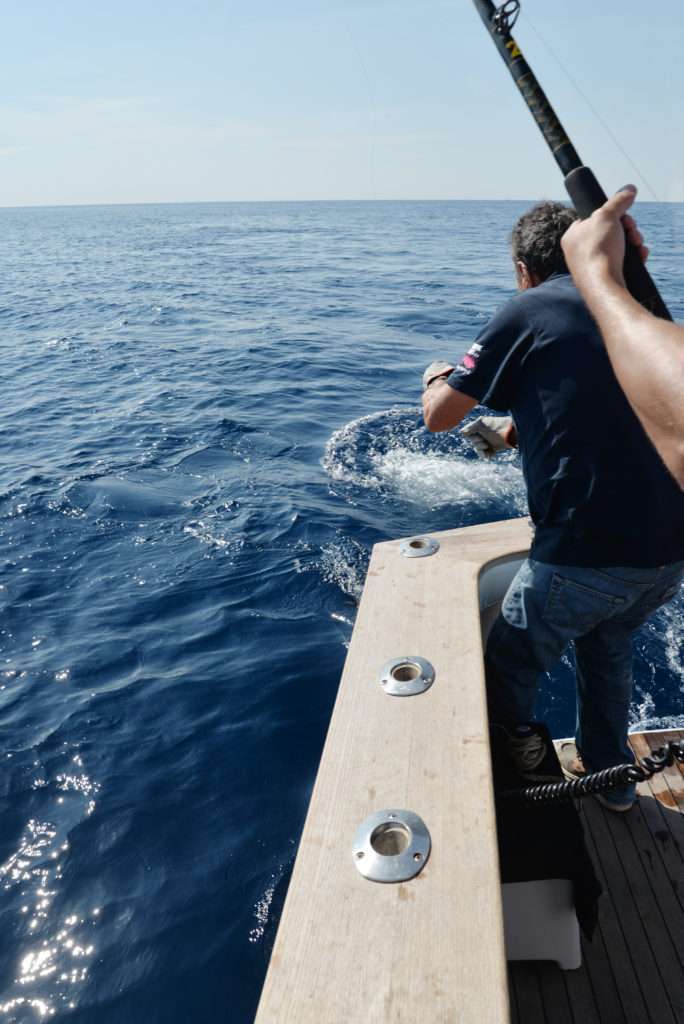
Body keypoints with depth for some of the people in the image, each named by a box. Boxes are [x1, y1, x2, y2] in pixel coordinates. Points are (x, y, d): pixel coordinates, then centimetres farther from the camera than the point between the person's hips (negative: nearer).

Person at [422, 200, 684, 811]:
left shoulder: (529, 310, -2)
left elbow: (439, 416, 0)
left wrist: (435, 376, 22)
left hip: (588, 551, -7)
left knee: (510, 666, 17)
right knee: (609, 646, 31)